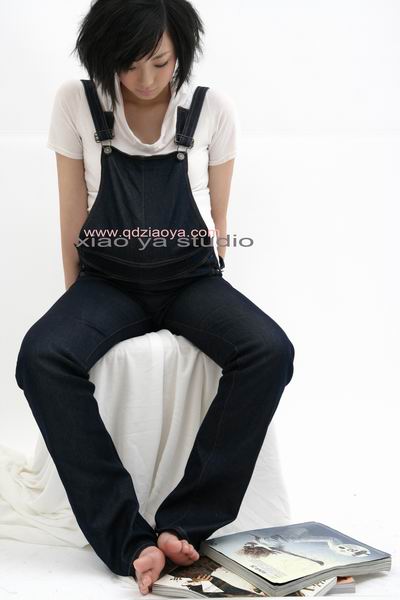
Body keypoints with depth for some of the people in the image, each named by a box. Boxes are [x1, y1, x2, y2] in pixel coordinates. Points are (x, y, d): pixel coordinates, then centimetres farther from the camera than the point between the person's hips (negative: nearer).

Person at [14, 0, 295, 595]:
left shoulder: (213, 108, 0)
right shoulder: (76, 103, -1)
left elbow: (216, 217, 7)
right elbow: (74, 216, 3)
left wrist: (210, 302, 4)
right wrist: (77, 301, 3)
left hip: (190, 277, 1)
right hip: (109, 280, 0)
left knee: (270, 351, -31)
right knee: (41, 356, -33)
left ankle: (184, 525, -25)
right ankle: (130, 541, -31)